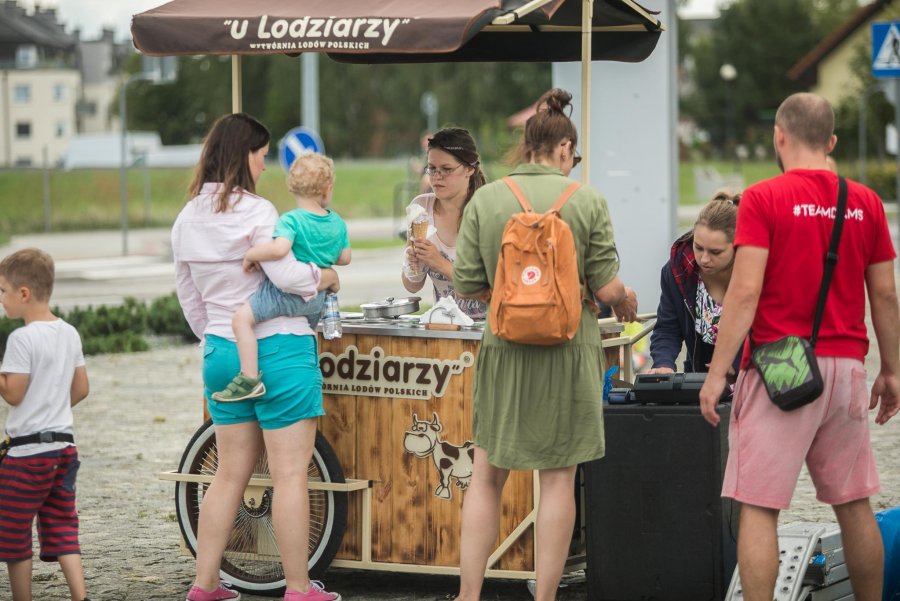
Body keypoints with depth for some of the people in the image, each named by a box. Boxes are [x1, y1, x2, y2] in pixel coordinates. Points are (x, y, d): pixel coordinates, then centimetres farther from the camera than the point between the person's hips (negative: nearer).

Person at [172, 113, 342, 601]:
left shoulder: (187, 219, 9)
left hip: (222, 352, 7)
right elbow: (286, 275, -21)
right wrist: (325, 277, -2)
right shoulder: (255, 211, -13)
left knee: (230, 473, 14)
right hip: (277, 350, -7)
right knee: (290, 474, -2)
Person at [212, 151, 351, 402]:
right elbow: (344, 258, 16)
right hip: (318, 298, 8)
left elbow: (279, 249, -33)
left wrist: (251, 254, -18)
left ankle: (250, 379, -24)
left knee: (242, 318, -15)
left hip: (289, 291, -8)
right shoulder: (337, 222, 5)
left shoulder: (291, 220, -16)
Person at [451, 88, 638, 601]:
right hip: (570, 351, -2)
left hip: (505, 351, 2)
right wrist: (626, 301, 15)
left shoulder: (485, 201, -2)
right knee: (558, 478, 6)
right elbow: (607, 288, -7)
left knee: (487, 476, 11)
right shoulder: (586, 201, -6)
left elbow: (468, 285, -1)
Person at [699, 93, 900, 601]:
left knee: (759, 508, -3)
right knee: (854, 504, 13)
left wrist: (717, 373, -10)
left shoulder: (764, 199, -7)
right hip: (846, 366, 4)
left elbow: (745, 292, -13)